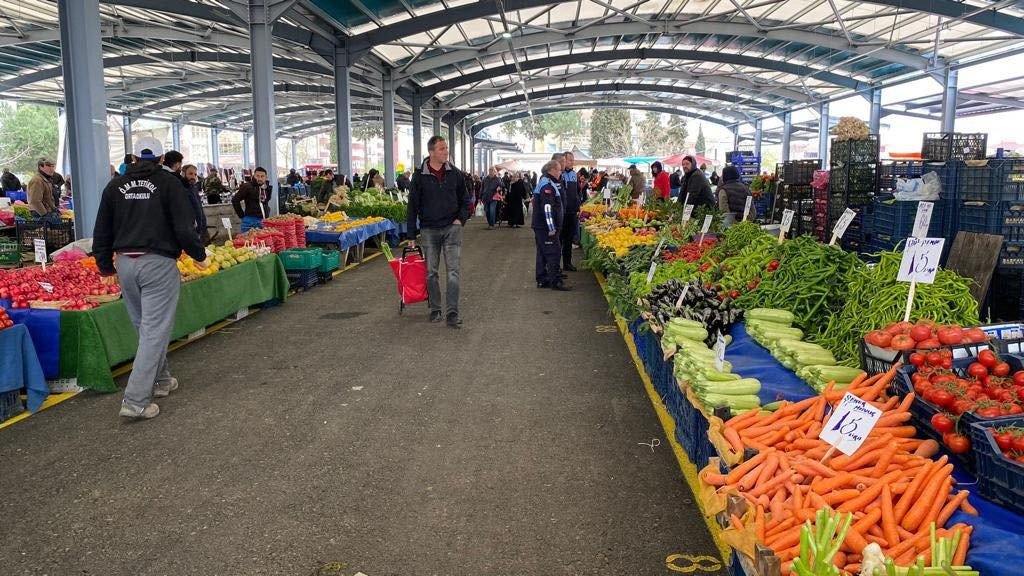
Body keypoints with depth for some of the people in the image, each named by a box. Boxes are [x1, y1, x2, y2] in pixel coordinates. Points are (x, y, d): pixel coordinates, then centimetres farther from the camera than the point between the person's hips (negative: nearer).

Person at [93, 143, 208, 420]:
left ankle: (160, 380, 32)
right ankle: (136, 400, -8)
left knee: (145, 326, 19)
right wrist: (200, 256, 7)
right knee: (155, 330, -4)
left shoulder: (115, 185, 10)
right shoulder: (168, 182, -4)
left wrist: (106, 267, 23)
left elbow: (102, 231, 14)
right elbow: (184, 226, -7)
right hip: (158, 262, -5)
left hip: (125, 263, 5)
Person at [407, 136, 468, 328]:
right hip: (429, 230, 0)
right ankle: (435, 309, 20)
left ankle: (452, 313, -7)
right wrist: (412, 235, 1)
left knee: (453, 271, -7)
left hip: (452, 228, 0)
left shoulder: (455, 174, 3)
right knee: (431, 272, 7)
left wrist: (461, 219, -3)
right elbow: (413, 206, 2)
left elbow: (465, 200, 14)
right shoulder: (419, 177, -2)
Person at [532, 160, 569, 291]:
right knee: (553, 252, -8)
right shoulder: (547, 185, -16)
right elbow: (547, 207, -23)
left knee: (543, 253, 13)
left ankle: (542, 280, 18)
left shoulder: (544, 182, 18)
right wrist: (551, 228, -22)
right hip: (546, 226, -11)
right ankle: (555, 281, -7)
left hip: (539, 226, 11)